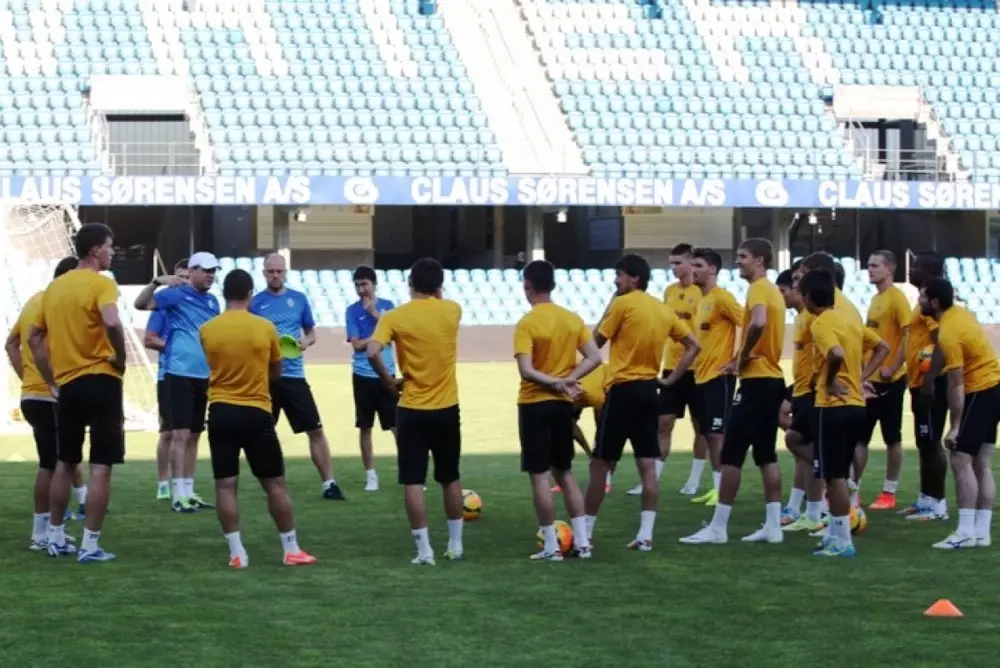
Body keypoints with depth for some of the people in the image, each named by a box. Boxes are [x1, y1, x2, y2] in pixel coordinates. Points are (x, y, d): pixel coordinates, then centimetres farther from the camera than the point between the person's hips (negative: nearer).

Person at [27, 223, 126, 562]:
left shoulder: (55, 286, 12)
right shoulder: (101, 283, -9)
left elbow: (34, 338, 15)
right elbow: (112, 323, -29)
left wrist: (51, 380, 18)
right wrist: (120, 358, -13)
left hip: (67, 385, 7)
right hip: (100, 382, -7)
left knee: (64, 463, 17)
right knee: (101, 466, -2)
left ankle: (56, 537, 23)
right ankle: (90, 545, -4)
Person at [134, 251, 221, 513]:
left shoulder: (212, 301, 14)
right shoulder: (176, 294, -5)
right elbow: (140, 304, -15)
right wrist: (157, 282, -30)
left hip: (204, 376, 7)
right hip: (180, 374, -7)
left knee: (194, 436, 11)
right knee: (180, 434, -9)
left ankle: (188, 492, 17)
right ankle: (178, 495, -8)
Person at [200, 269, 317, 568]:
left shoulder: (207, 330, -3)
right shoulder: (265, 328, -5)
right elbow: (277, 372, 8)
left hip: (220, 412, 1)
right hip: (256, 413, -1)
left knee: (225, 485, 4)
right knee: (275, 484, 7)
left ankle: (237, 553, 1)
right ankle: (291, 550, 11)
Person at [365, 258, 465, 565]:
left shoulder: (395, 317, -8)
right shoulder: (452, 311, -1)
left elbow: (372, 353, -20)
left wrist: (389, 381, -7)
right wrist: (436, 295, 23)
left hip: (412, 410, -2)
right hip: (447, 409, 3)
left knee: (413, 482, 2)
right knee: (451, 479, 17)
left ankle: (424, 550, -1)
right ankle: (455, 544, 24)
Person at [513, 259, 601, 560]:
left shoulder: (527, 323, -14)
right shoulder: (573, 318, 4)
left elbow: (526, 371, -22)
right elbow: (595, 358, 1)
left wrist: (555, 383, -12)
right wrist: (568, 379, -6)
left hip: (534, 405, -6)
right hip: (563, 404, 6)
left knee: (539, 476, 0)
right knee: (565, 472, 16)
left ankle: (551, 547, 1)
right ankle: (582, 541, 13)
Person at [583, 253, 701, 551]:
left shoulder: (622, 304, -10)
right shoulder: (664, 309, 10)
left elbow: (597, 341, -2)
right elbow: (694, 346, 12)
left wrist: (609, 306, 6)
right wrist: (670, 379, 10)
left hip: (623, 390, -6)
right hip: (649, 390, 6)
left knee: (601, 463, 2)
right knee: (647, 465, 3)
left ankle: (586, 532, 5)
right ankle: (645, 535, 0)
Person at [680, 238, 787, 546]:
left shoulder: (758, 288, -13)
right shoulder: (772, 291, 17)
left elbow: (758, 324, -32)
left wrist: (743, 356, -18)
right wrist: (743, 358, 10)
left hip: (757, 380, -10)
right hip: (772, 378, 10)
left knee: (731, 454, -6)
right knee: (766, 454, 10)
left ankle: (718, 528, -5)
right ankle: (773, 525, 9)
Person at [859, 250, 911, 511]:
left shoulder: (897, 298, -11)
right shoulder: (875, 299, 15)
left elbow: (908, 337, -18)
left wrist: (893, 368, -20)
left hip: (890, 380, -8)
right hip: (870, 379, 8)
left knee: (892, 438, 1)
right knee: (859, 437, 9)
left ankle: (889, 494, 7)